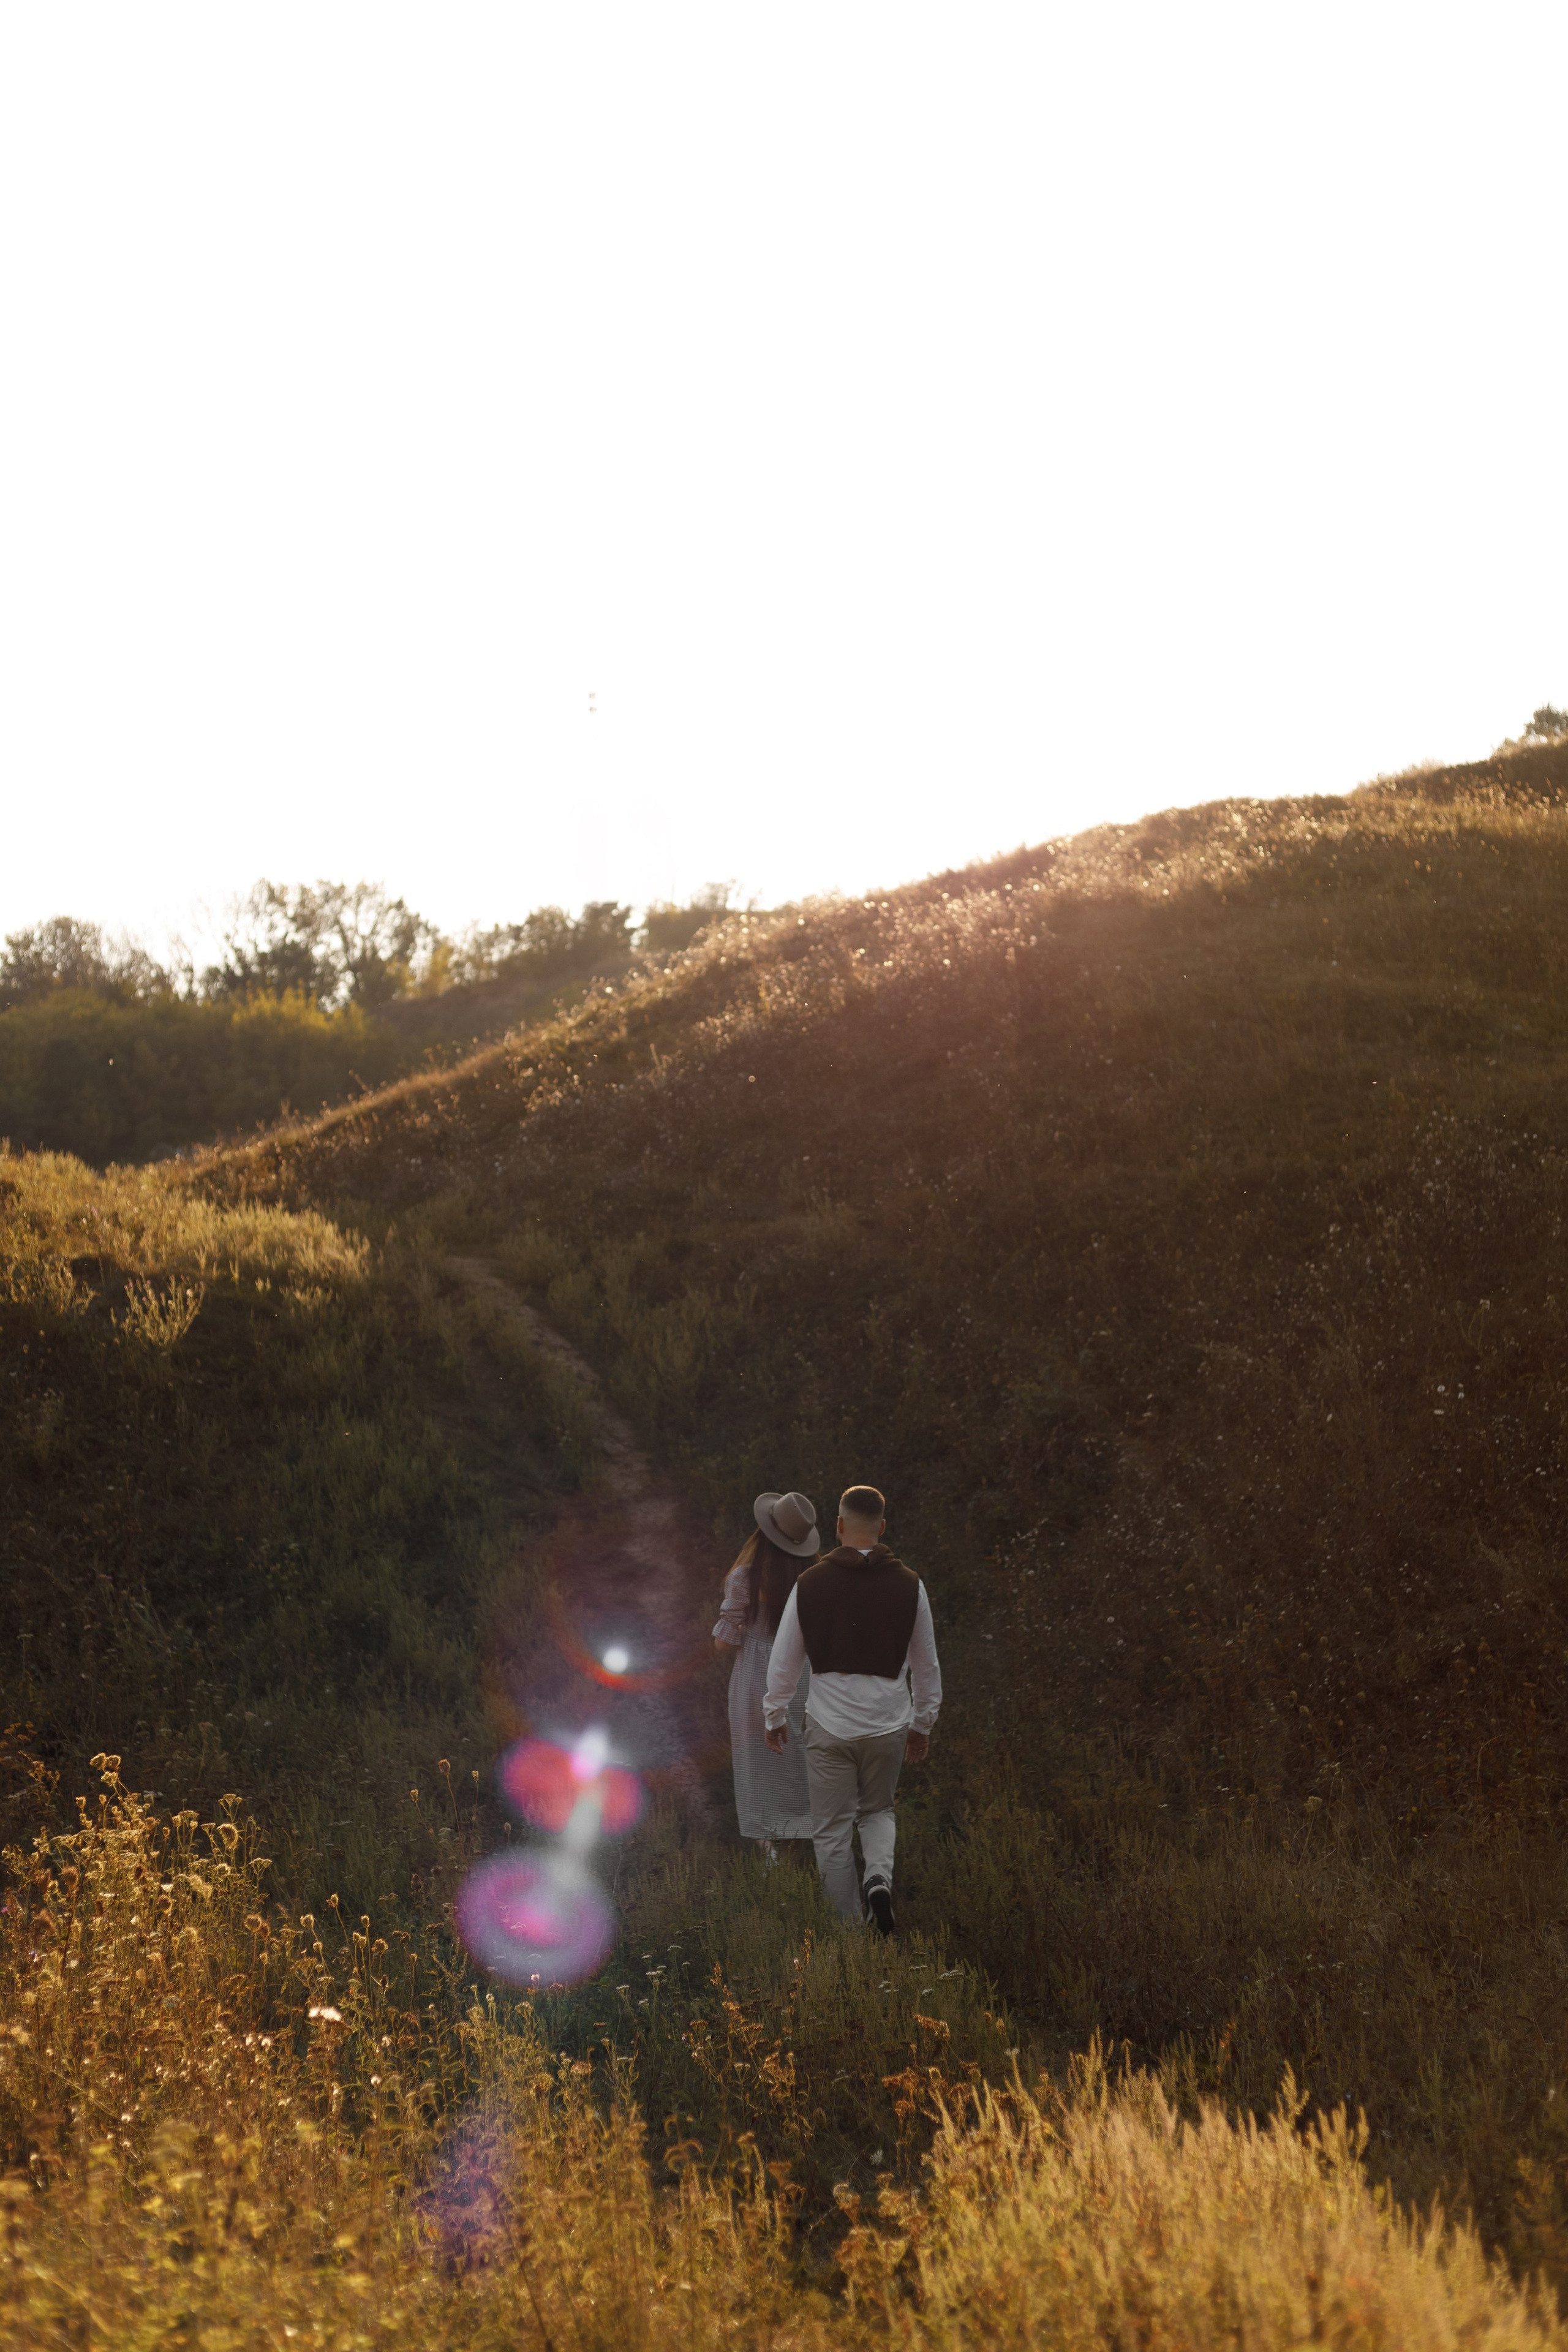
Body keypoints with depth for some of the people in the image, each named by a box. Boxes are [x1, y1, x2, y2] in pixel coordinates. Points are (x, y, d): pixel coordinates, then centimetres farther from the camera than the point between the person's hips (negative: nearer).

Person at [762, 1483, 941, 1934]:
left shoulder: (811, 1584, -6)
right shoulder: (908, 1585, -3)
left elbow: (783, 1660, 1)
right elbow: (926, 1664, 5)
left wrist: (774, 1716, 15)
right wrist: (922, 1724, 18)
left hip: (829, 1724, -1)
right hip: (888, 1724, 2)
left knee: (832, 1831, 10)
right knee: (878, 1811, 22)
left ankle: (851, 1926, 12)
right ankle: (880, 1877, -4)